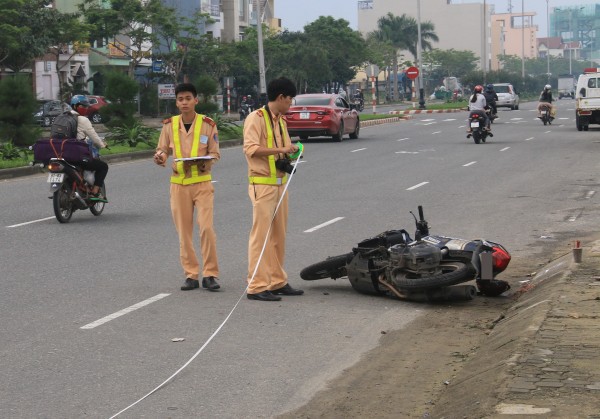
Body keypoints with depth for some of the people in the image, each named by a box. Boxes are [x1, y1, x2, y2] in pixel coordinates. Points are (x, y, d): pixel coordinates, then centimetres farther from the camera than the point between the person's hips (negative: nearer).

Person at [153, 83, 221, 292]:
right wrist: (160, 157, -10)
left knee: (206, 227, -12)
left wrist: (203, 162, -19)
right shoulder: (169, 125, 5)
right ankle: (191, 275, 11)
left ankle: (210, 274, -4)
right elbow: (162, 149, 14)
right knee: (184, 231, 4)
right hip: (178, 183, 2)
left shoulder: (207, 124, -1)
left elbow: (214, 153, 2)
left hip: (202, 182, -2)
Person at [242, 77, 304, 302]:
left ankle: (277, 282, 18)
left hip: (280, 183, 9)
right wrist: (280, 150, -25)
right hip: (262, 184, -9)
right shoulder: (256, 118, -9)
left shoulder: (281, 121, 18)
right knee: (261, 236, -9)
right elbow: (251, 148, -21)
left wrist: (291, 149, 3)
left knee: (278, 235, 11)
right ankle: (257, 286, -8)